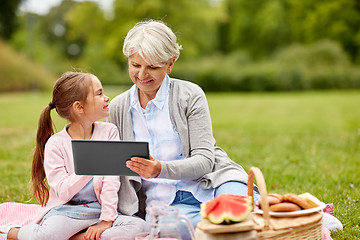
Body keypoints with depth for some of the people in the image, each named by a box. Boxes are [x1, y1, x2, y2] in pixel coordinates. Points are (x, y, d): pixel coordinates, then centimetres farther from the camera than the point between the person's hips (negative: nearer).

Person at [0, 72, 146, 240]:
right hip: (65, 211, -3)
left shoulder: (109, 132, 3)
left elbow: (111, 180, -4)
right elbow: (63, 192, -11)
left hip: (98, 210, 3)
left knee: (139, 226, -25)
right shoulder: (55, 144, -5)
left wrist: (107, 219, -13)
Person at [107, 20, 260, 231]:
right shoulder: (118, 107, 11)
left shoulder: (190, 95, 0)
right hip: (162, 201, 3)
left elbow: (204, 160, -7)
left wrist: (161, 170, -26)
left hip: (210, 184, -2)